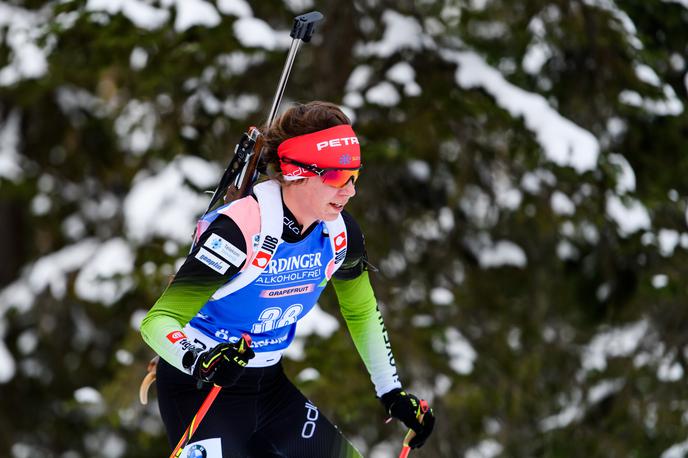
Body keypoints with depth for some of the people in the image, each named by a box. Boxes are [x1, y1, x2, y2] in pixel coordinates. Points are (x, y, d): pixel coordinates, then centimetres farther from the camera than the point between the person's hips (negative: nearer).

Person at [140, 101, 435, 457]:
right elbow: (158, 321, -29)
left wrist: (392, 392, 12)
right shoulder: (239, 230, -27)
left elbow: (362, 313, 15)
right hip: (198, 386, -7)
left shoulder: (339, 234, -6)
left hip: (270, 387, 7)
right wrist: (201, 360, -48)